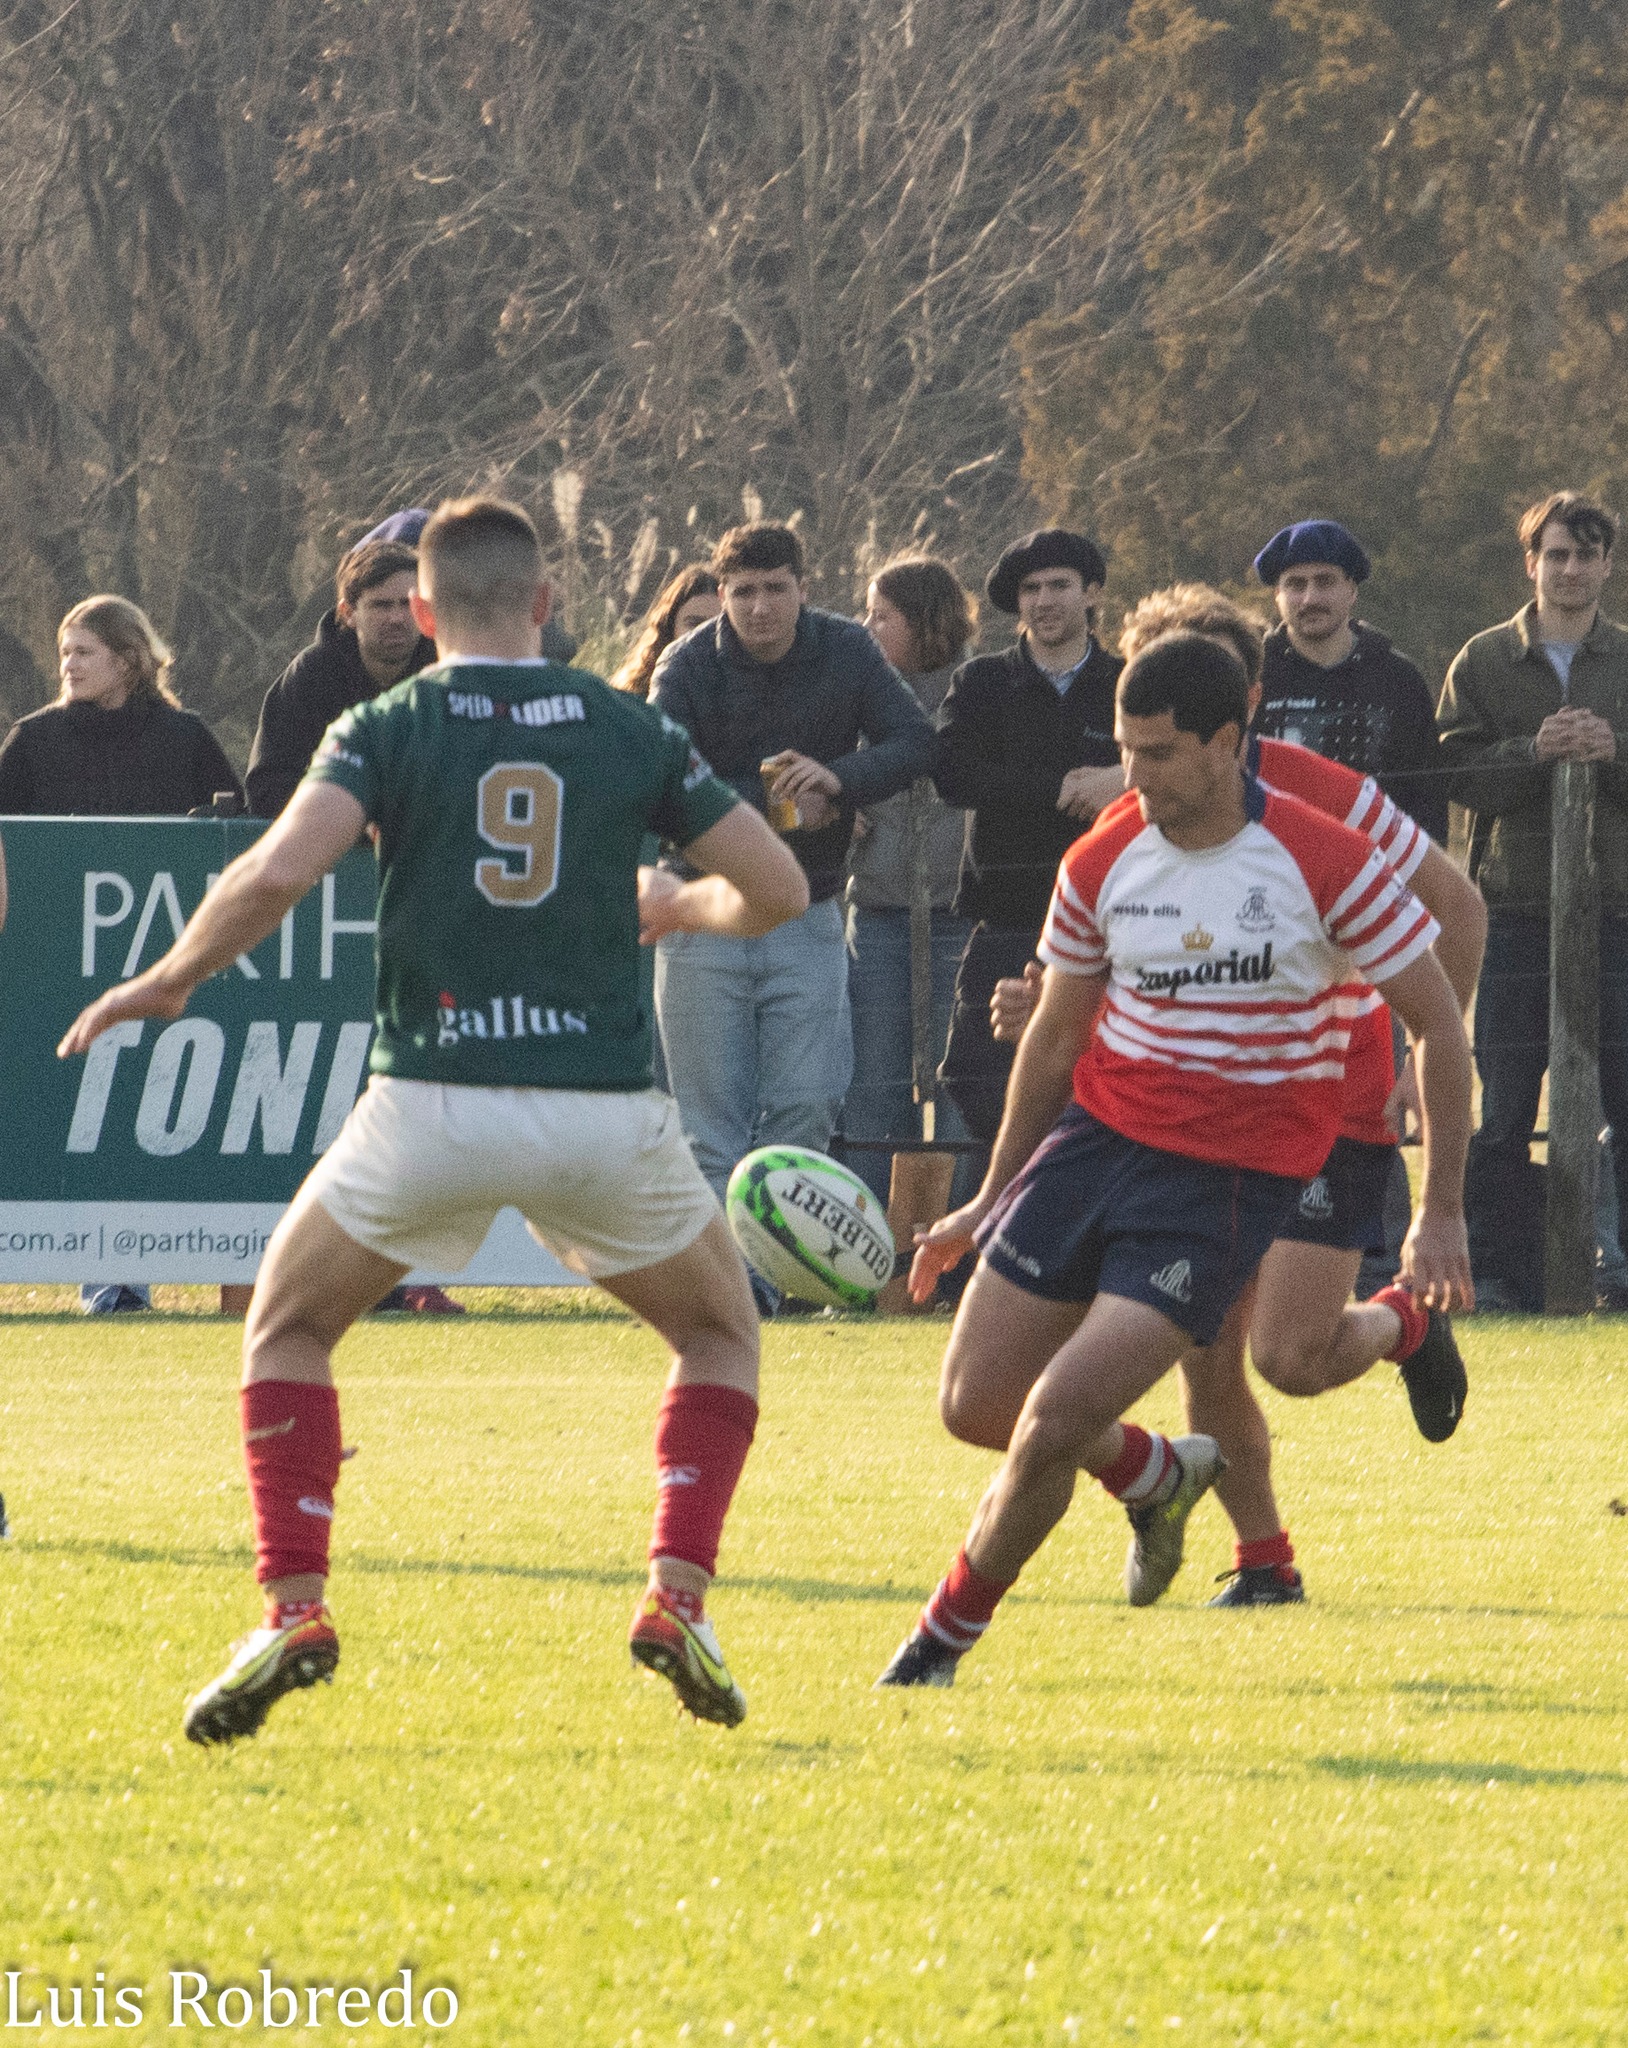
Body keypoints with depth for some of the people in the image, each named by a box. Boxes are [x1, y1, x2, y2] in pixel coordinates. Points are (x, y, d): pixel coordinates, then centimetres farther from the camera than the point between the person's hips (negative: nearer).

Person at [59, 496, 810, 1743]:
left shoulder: (388, 730, 1)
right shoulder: (628, 730, 6)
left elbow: (276, 875, -15)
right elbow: (778, 888, 8)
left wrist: (170, 978, 2)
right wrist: (674, 907, 29)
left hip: (433, 1104, -1)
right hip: (605, 1109, 1)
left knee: (290, 1325, 21)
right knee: (720, 1329, 25)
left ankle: (295, 1608, 4)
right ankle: (678, 1595, 5)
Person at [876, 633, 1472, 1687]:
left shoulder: (1326, 862, -13)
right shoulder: (1102, 861, 0)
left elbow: (1441, 1026, -4)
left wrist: (1442, 1212, -5)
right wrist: (991, 1202, 19)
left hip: (1230, 1180, -5)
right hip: (1098, 1132, 5)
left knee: (1055, 1422, -15)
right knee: (976, 1402, 2)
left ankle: (944, 1640, 6)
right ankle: (1155, 1474, 32)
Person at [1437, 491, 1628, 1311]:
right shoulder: (1483, 662, 7)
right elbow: (1460, 774, -2)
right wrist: (1534, 751, -17)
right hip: (1515, 912, 0)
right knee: (1503, 1112, 0)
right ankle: (1499, 1270, 5)